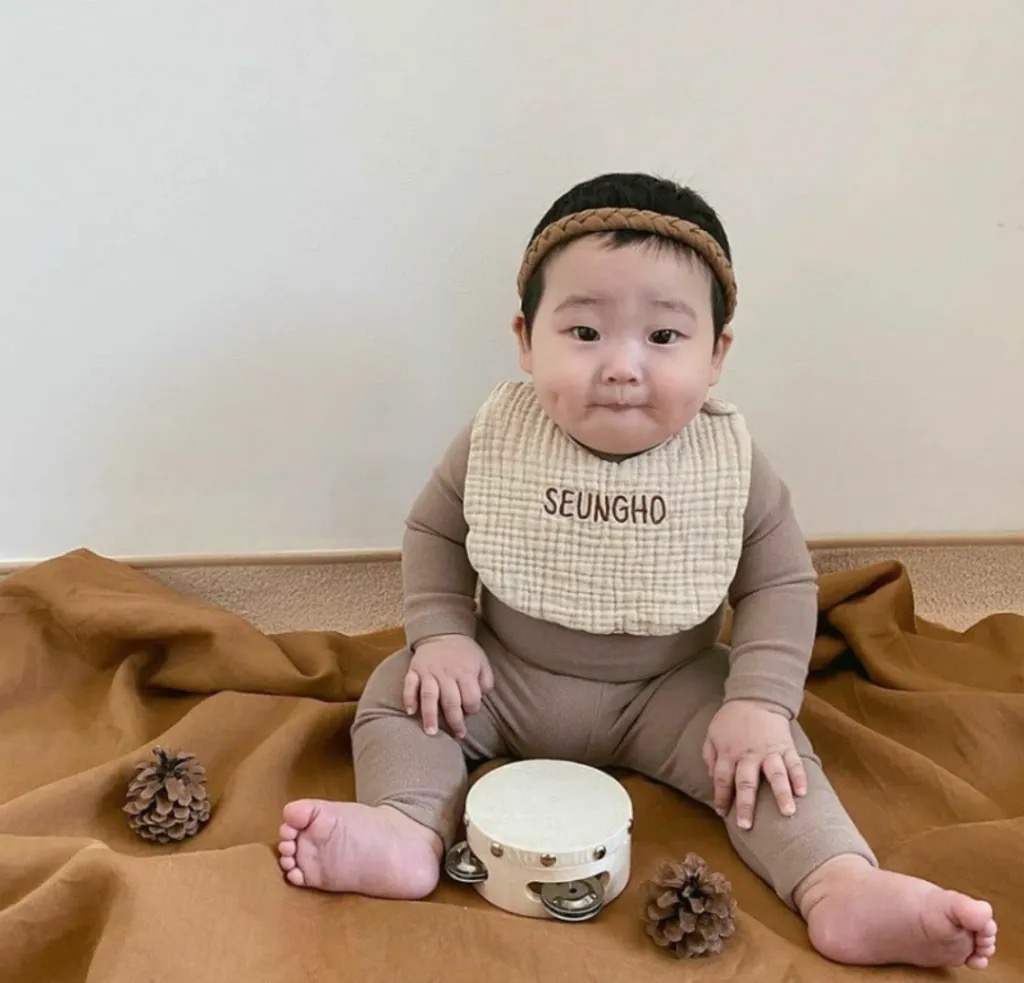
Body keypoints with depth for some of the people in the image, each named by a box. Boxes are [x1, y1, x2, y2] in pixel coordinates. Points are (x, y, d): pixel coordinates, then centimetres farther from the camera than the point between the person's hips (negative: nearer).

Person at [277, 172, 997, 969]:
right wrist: (440, 634, -14)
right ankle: (409, 835, -29)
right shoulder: (495, 442, -16)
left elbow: (781, 583, -9)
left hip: (666, 693, -1)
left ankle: (843, 889, -25)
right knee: (398, 689, -14)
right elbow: (433, 532, -1)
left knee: (767, 748, -20)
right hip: (504, 679, 1)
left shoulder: (731, 463, -17)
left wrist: (759, 702, -21)